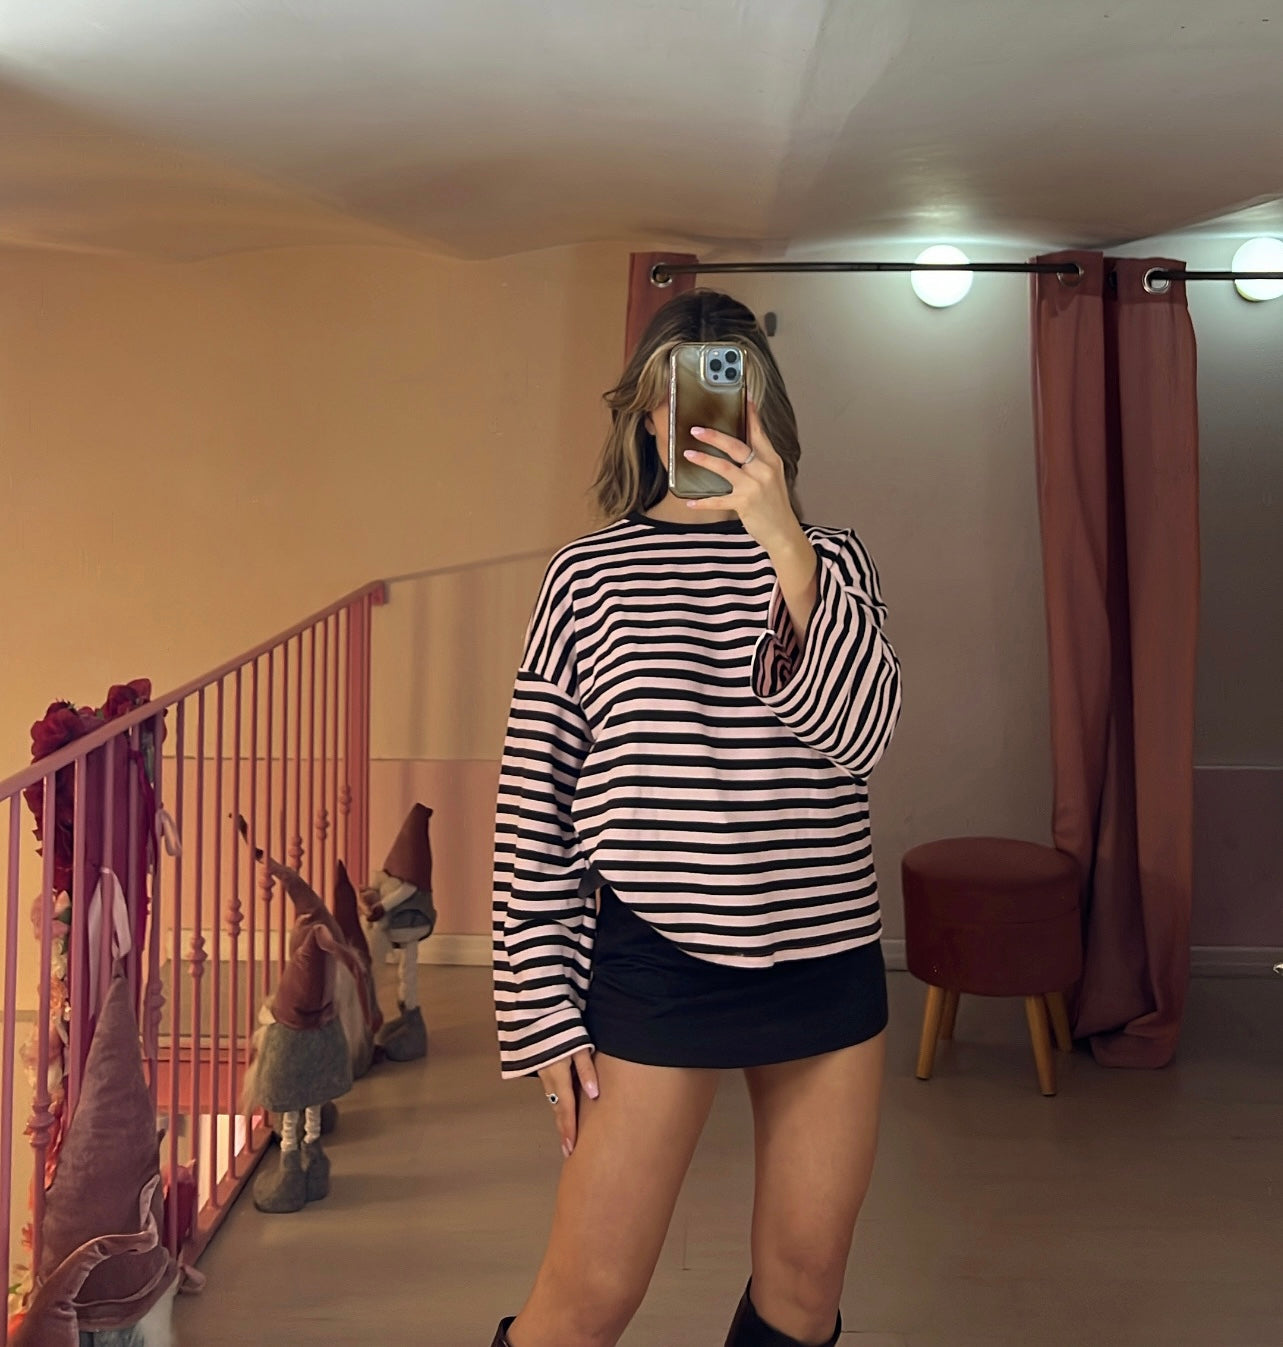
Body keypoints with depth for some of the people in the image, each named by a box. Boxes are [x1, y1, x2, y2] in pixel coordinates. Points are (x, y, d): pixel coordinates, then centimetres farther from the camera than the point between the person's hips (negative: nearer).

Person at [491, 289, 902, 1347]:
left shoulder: (830, 561, 6)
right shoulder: (588, 575, 1)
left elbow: (858, 732, -12)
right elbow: (534, 804, 0)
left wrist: (783, 541, -20)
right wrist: (543, 1004, -4)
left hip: (828, 966, 3)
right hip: (654, 968, -2)